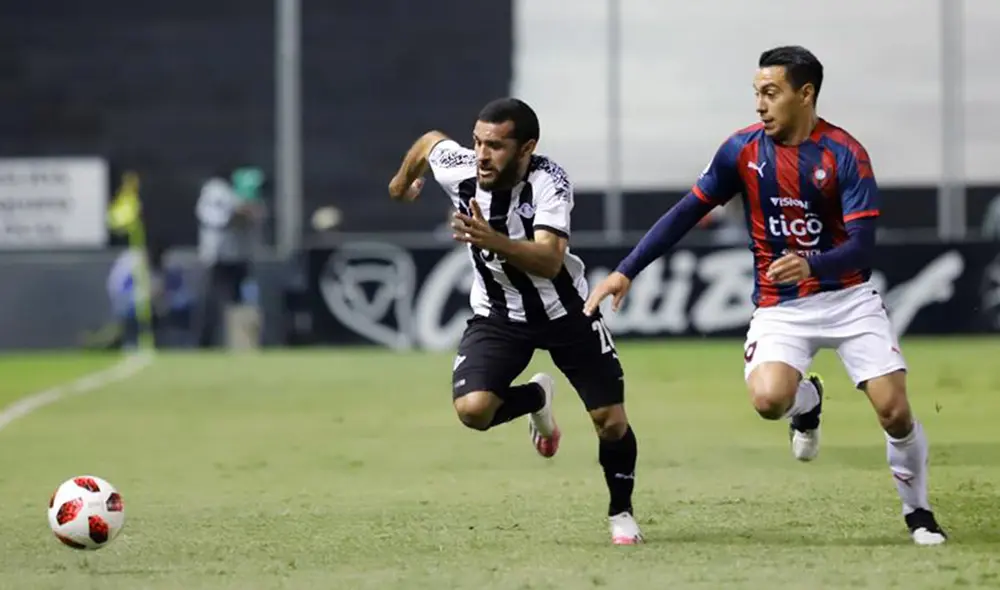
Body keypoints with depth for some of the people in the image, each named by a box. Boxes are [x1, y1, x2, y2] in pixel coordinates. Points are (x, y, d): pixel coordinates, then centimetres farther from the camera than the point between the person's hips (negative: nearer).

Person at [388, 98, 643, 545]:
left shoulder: (549, 182, -29)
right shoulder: (459, 169, -20)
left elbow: (549, 261, -42)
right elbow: (430, 140, 5)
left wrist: (492, 241, -58)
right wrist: (404, 178, 25)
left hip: (564, 310, -2)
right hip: (498, 315, 2)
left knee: (612, 422, -4)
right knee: (472, 409, -22)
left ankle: (621, 514, 26)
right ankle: (536, 399, 14)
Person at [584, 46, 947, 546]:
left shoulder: (845, 154, -13)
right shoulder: (743, 150, -5)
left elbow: (862, 245, -18)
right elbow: (687, 213, 1)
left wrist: (811, 265, -39)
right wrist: (625, 272, -4)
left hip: (848, 299, -1)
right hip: (780, 307, 1)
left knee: (894, 412, -11)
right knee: (768, 398, -28)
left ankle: (918, 513, 16)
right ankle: (807, 400, 12)